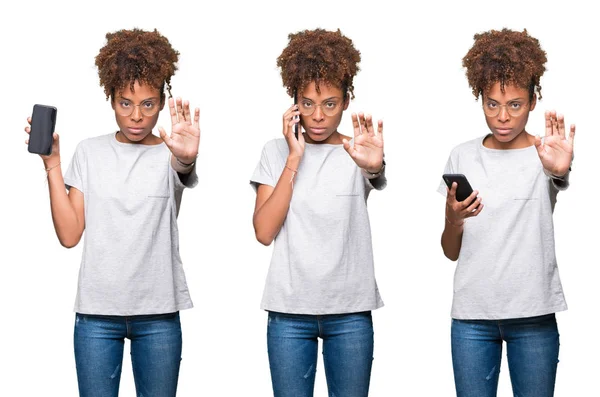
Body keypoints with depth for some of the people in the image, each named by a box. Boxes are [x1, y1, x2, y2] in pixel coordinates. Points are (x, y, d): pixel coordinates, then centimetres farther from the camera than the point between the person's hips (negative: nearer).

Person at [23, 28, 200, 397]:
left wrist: (187, 158, -49)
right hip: (97, 312, 1)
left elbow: (182, 170, -26)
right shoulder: (90, 152, 4)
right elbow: (69, 234, 0)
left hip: (158, 314, -1)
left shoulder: (169, 153, 0)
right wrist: (52, 165, -9)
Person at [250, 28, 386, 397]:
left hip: (350, 312, 0)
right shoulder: (277, 151, 3)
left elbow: (379, 180, -24)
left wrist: (375, 166, -48)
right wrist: (294, 159, -12)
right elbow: (264, 231, -7)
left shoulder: (357, 151, 0)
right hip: (289, 311, 0)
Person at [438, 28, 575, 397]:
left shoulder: (545, 153, -2)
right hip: (472, 315, 2)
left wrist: (561, 170, -48)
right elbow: (452, 252, 5)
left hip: (533, 315, -2)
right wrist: (453, 218, -16)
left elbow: (561, 182, -26)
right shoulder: (463, 157, 4)